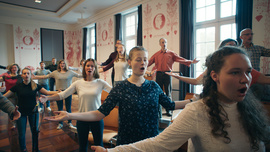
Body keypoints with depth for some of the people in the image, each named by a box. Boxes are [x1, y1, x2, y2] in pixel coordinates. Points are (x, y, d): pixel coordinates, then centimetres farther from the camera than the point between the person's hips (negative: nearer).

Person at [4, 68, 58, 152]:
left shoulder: (35, 86, -5)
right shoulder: (17, 86, -6)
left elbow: (47, 92, -5)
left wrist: (58, 92, -16)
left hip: (33, 112, 1)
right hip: (21, 112, 0)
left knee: (35, 131, 9)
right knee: (21, 134, 7)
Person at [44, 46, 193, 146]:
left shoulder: (153, 86, -1)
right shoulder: (120, 88, -13)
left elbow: (170, 105, 7)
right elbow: (100, 113, -15)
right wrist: (69, 115, -24)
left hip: (152, 141, 3)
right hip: (127, 142, -2)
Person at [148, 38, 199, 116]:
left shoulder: (171, 53, 8)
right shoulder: (156, 54, 10)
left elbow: (180, 59, 2)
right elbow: (149, 62, 7)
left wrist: (190, 61, -8)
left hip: (167, 74, -1)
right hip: (159, 74, 1)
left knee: (168, 92, 2)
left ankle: (168, 110, 11)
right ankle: (158, 110, 14)